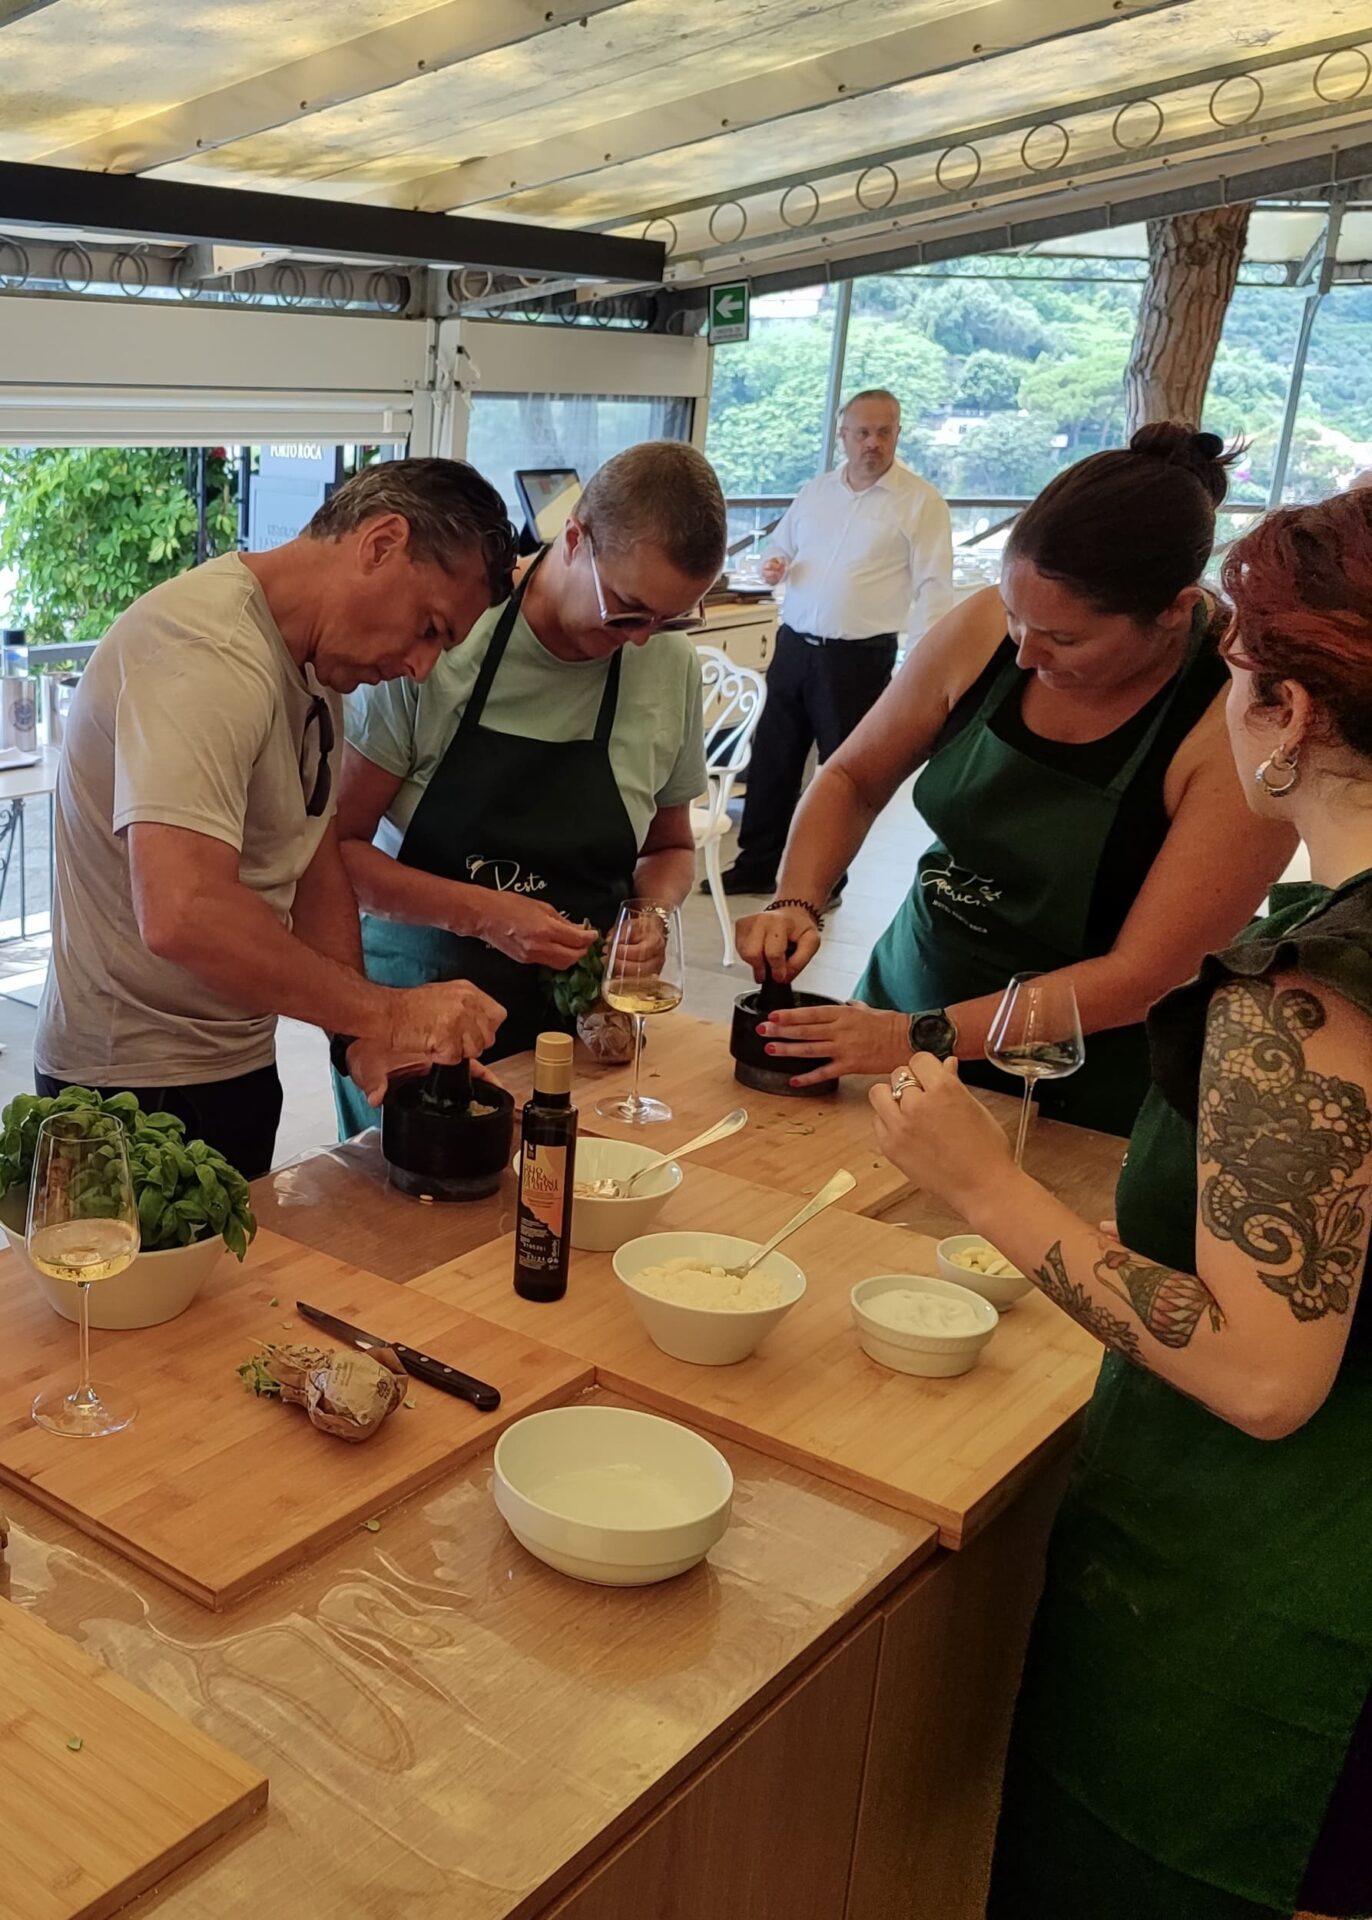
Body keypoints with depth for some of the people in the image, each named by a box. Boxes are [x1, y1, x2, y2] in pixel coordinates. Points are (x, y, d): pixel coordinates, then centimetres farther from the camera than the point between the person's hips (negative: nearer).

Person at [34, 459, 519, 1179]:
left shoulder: (315, 661, 6)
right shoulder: (208, 650, -26)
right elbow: (181, 915, -37)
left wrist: (364, 1037, -4)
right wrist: (385, 1014, -29)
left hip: (240, 1063, 9)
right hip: (139, 1085, -9)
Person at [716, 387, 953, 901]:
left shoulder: (921, 502, -6)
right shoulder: (814, 491, 10)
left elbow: (933, 589, -9)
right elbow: (779, 549, 23)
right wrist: (772, 568, -2)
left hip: (858, 658, -5)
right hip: (794, 646, 5)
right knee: (771, 761, 11)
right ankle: (755, 866, 24)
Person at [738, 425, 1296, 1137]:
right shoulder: (987, 629, -11)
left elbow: (1143, 975, -24)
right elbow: (853, 779, 3)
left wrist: (922, 1037, -26)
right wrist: (795, 903, -14)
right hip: (907, 996, 5)